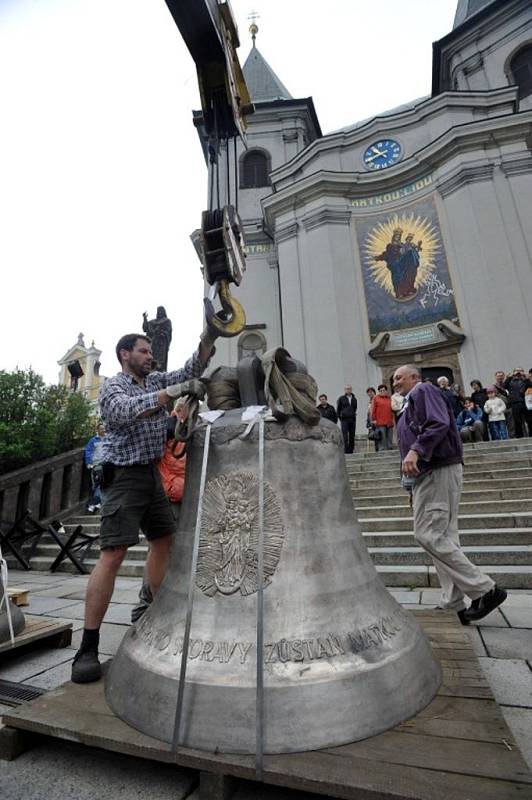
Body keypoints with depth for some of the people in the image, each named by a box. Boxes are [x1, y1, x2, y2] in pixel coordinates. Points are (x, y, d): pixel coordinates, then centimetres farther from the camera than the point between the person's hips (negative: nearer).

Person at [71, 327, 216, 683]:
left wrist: (209, 335, -11)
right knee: (112, 555, -10)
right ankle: (88, 647, 0)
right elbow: (129, 411, -30)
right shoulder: (112, 387, -8)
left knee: (164, 541, 14)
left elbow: (194, 368, 3)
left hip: (152, 473, 8)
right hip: (125, 475, -7)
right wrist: (178, 389, -33)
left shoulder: (156, 380, 11)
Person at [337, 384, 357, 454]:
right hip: (344, 419, -3)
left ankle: (351, 449, 12)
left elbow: (355, 409, 19)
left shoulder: (354, 399, 11)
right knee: (345, 435, -8)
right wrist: (340, 417, 5)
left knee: (352, 435, 5)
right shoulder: (341, 399, 2)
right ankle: (346, 449, -6)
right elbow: (338, 409, 7)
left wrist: (353, 415, 9)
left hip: (352, 419, 3)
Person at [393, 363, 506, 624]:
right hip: (426, 475, 10)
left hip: (438, 472, -10)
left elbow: (439, 424, -21)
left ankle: (485, 590, -3)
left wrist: (415, 451, -33)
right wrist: (413, 486, 22)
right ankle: (454, 604, 11)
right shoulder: (411, 403, 26)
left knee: (428, 535, -12)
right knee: (442, 537, 7)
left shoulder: (424, 391, -2)